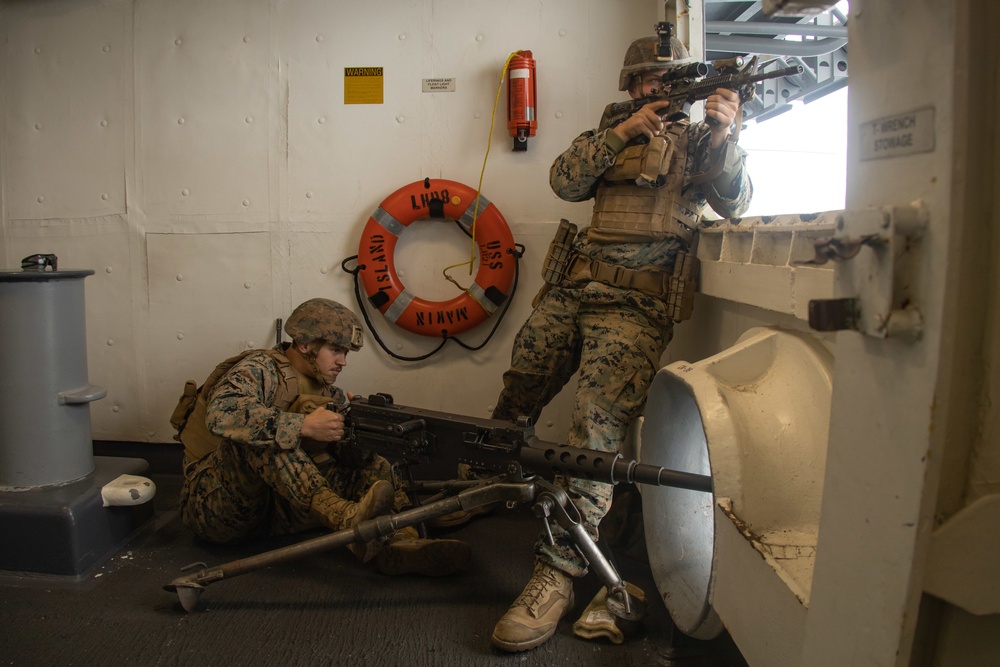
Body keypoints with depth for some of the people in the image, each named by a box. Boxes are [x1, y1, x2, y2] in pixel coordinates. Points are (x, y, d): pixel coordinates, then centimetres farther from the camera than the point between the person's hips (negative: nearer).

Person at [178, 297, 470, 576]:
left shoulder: (329, 394, 8)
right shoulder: (262, 369, -13)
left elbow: (354, 454, 2)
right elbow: (221, 413, -34)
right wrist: (303, 425, -36)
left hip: (270, 509, 6)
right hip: (213, 504, -6)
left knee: (373, 466, -7)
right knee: (258, 434, -33)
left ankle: (400, 542, -35)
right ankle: (345, 518, -44)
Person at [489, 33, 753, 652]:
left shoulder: (698, 137, 11)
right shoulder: (611, 129, 20)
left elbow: (734, 201, -4)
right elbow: (565, 180, 4)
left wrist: (725, 134, -19)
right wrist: (620, 132, -7)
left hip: (637, 303, -5)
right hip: (575, 285, 5)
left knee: (597, 428, -17)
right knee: (516, 395, 14)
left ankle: (556, 576, -13)